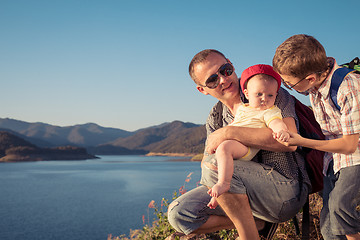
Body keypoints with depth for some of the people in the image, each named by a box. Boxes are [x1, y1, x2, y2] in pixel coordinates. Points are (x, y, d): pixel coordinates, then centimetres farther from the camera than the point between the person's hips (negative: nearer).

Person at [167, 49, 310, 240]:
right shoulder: (215, 118, 12)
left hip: (287, 189, -7)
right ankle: (260, 221, 2)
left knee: (214, 165, -29)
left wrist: (230, 132, -25)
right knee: (178, 213, -5)